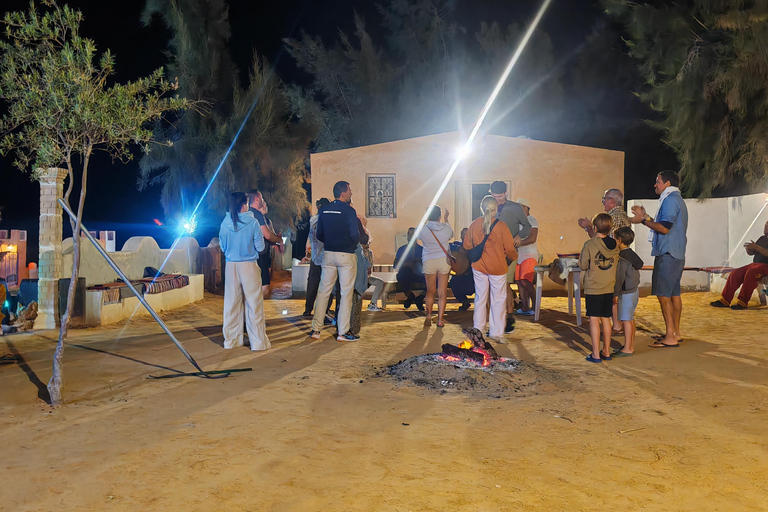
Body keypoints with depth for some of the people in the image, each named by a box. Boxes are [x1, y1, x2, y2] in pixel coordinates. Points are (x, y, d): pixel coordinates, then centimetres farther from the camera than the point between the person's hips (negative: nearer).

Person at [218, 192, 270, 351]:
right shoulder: (252, 222, -9)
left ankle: (231, 340, 19)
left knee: (231, 304, 11)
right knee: (254, 303, 3)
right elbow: (260, 247, -6)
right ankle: (258, 342, 6)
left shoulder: (225, 223, 0)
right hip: (249, 266, -3)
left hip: (231, 266, 3)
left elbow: (222, 247, 10)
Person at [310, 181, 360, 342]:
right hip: (346, 255, -5)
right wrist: (356, 242, 6)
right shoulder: (349, 211, -11)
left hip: (328, 254, 5)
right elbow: (355, 235, -15)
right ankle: (343, 332, 4)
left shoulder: (324, 210, 6)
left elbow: (319, 235, 8)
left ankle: (316, 329, 12)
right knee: (346, 292, 2)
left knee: (324, 291, 10)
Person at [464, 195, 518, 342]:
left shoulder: (474, 224, -4)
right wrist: (513, 258, 13)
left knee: (480, 298, 15)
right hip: (498, 267, -3)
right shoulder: (501, 226, -13)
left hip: (478, 266, 3)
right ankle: (497, 332, 12)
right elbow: (510, 249, -9)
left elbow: (467, 245, 6)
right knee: (498, 300, 7)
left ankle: (478, 328, 25)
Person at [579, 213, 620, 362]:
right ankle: (606, 352, 21)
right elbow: (615, 262, 13)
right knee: (606, 319, 13)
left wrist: (580, 258, 11)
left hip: (593, 288, -5)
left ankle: (596, 354, 2)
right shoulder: (614, 245, 0)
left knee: (594, 319, 1)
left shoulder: (589, 245, -15)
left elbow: (583, 265, -9)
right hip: (609, 288, 5)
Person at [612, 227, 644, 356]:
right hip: (634, 291, 10)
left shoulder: (622, 257, -19)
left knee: (626, 320, -4)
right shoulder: (632, 254, 10)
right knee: (630, 319, 16)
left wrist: (616, 294, -15)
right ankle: (631, 345, 25)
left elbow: (620, 277, -20)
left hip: (626, 293, -10)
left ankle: (627, 349, 0)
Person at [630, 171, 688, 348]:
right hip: (676, 254, 11)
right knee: (674, 293, 13)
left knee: (663, 294, -9)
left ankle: (670, 337, -8)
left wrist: (643, 220, -12)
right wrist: (645, 216, 19)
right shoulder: (677, 199, 21)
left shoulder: (671, 199, -12)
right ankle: (676, 333, 19)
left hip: (667, 254, -11)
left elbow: (664, 227, -21)